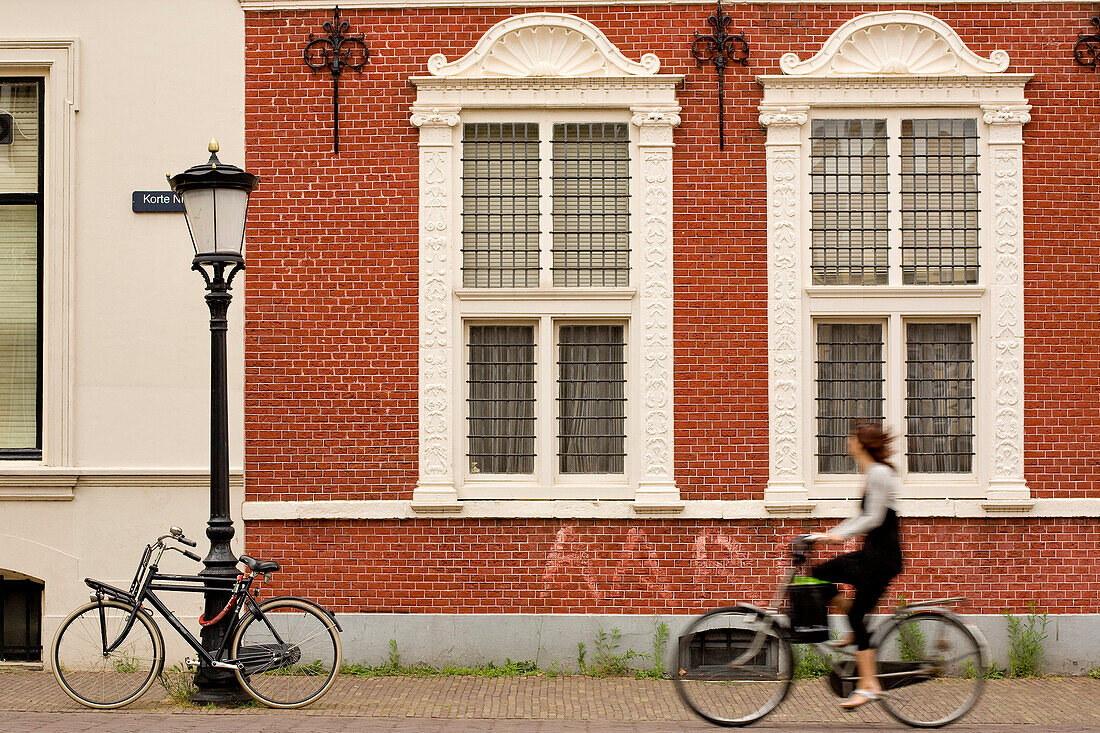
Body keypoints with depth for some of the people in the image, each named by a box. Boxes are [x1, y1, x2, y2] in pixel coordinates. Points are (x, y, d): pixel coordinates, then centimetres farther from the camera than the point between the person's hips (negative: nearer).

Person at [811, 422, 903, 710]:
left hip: (883, 557, -9)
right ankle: (856, 632, 12)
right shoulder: (872, 472, 15)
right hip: (872, 555, 9)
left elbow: (874, 518, -21)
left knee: (857, 614, -8)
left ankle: (868, 684, -6)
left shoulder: (880, 473, -14)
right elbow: (864, 517, 19)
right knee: (819, 575, 6)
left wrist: (841, 534, -26)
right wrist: (829, 534, 15)